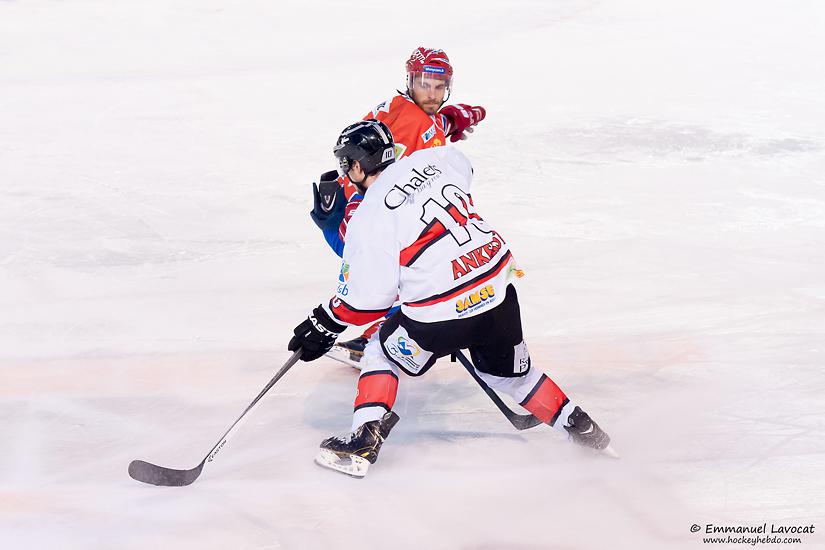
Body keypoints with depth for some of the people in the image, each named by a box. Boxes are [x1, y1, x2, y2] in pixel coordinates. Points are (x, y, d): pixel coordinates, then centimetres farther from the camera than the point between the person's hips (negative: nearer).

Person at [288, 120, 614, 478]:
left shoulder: (369, 219, -9)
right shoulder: (432, 160, 6)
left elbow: (368, 297, -6)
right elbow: (463, 167, 32)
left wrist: (325, 324, 9)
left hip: (443, 314, -6)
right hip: (500, 291, 6)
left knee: (382, 355, 18)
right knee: (508, 373, 28)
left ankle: (365, 441, 6)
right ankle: (579, 427, 27)